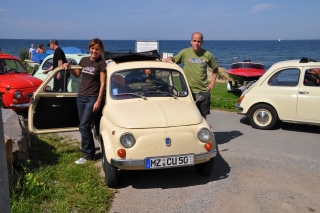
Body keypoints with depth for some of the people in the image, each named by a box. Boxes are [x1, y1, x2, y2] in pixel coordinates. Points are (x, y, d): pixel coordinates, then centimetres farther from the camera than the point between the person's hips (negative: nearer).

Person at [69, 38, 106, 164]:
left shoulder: (101, 63, -8)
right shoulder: (84, 60, 8)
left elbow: (102, 83, -11)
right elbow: (77, 75, 23)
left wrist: (98, 101, -16)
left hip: (92, 98, -6)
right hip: (81, 97, 6)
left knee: (84, 127, -9)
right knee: (84, 126, 11)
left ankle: (87, 155, 1)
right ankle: (90, 150, 26)